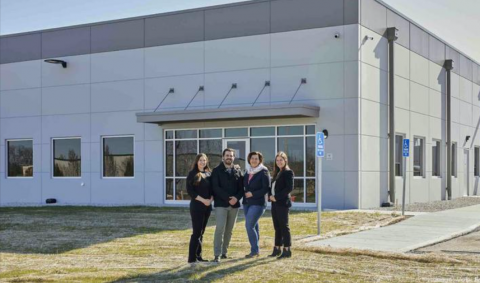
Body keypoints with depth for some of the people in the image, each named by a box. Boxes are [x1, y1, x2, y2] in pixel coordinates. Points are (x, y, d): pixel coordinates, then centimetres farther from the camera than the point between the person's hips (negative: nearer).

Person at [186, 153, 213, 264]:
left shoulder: (209, 174, 12)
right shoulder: (192, 174, -4)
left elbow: (212, 188, 15)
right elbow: (189, 190, -10)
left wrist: (210, 199, -5)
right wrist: (202, 200, -15)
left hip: (207, 206, 6)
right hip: (196, 206, -6)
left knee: (201, 232, 10)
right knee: (197, 232, -8)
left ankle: (198, 256, 15)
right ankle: (192, 258, -4)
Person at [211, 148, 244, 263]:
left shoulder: (238, 171, 12)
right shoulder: (217, 171, 1)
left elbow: (242, 187, 7)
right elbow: (215, 187, -9)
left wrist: (237, 198, -12)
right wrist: (228, 198, -17)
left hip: (234, 205, 4)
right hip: (221, 204, -4)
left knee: (229, 230, 8)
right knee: (220, 228, -12)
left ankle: (224, 252, 17)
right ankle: (217, 254, -10)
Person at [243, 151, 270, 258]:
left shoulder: (263, 172, -8)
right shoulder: (248, 172, 13)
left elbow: (266, 188, -13)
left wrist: (252, 194, -16)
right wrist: (245, 194, 5)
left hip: (258, 203, -7)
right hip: (247, 203, 7)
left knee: (249, 225, -13)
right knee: (253, 225, 11)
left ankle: (254, 250, -4)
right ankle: (256, 249, 18)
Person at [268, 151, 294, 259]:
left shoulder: (288, 172, -7)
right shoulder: (277, 172, 18)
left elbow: (289, 188, -16)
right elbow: (272, 185, 20)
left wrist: (277, 197, -16)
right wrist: (270, 195, 0)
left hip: (283, 203, -8)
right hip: (275, 203, 8)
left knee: (284, 227, -5)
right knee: (277, 227, 12)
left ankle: (287, 250, -1)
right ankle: (277, 249, 18)